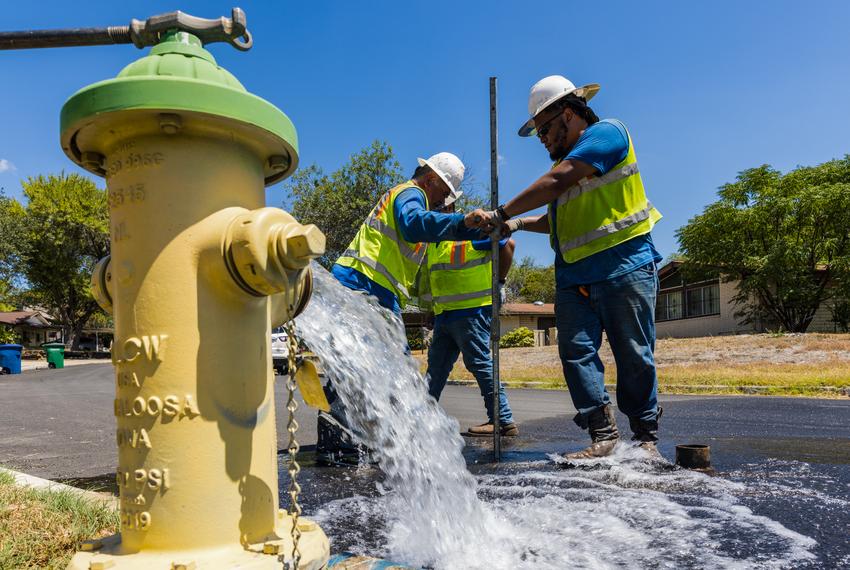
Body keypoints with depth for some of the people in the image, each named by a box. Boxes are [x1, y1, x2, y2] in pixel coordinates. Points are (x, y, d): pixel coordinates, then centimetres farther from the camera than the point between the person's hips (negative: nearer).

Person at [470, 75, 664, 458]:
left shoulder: (607, 132, -3)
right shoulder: (566, 159, 22)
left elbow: (555, 184, -15)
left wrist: (502, 213, -9)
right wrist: (517, 224, 11)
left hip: (624, 265, -7)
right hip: (573, 276, 7)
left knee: (634, 356, 0)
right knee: (576, 352, -5)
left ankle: (646, 438, 12)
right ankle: (603, 435, -1)